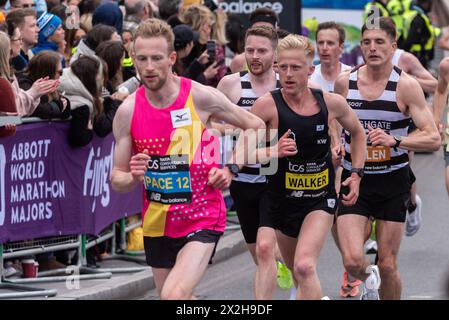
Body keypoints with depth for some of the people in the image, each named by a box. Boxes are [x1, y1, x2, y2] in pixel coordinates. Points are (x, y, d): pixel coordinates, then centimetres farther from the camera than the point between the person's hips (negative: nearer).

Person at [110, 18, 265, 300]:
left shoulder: (201, 97, -11)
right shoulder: (128, 110, -5)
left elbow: (255, 126, 5)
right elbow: (117, 179, 0)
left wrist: (230, 169, -6)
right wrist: (133, 177, -22)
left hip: (202, 218, -4)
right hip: (157, 222, 4)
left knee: (175, 295, -25)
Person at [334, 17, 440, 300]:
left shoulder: (406, 85, -11)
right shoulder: (344, 82, -1)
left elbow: (433, 138, -16)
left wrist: (394, 140, -30)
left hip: (392, 181, -1)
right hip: (354, 181, 1)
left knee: (387, 266, 3)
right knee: (353, 260, -13)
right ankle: (369, 280, 23)